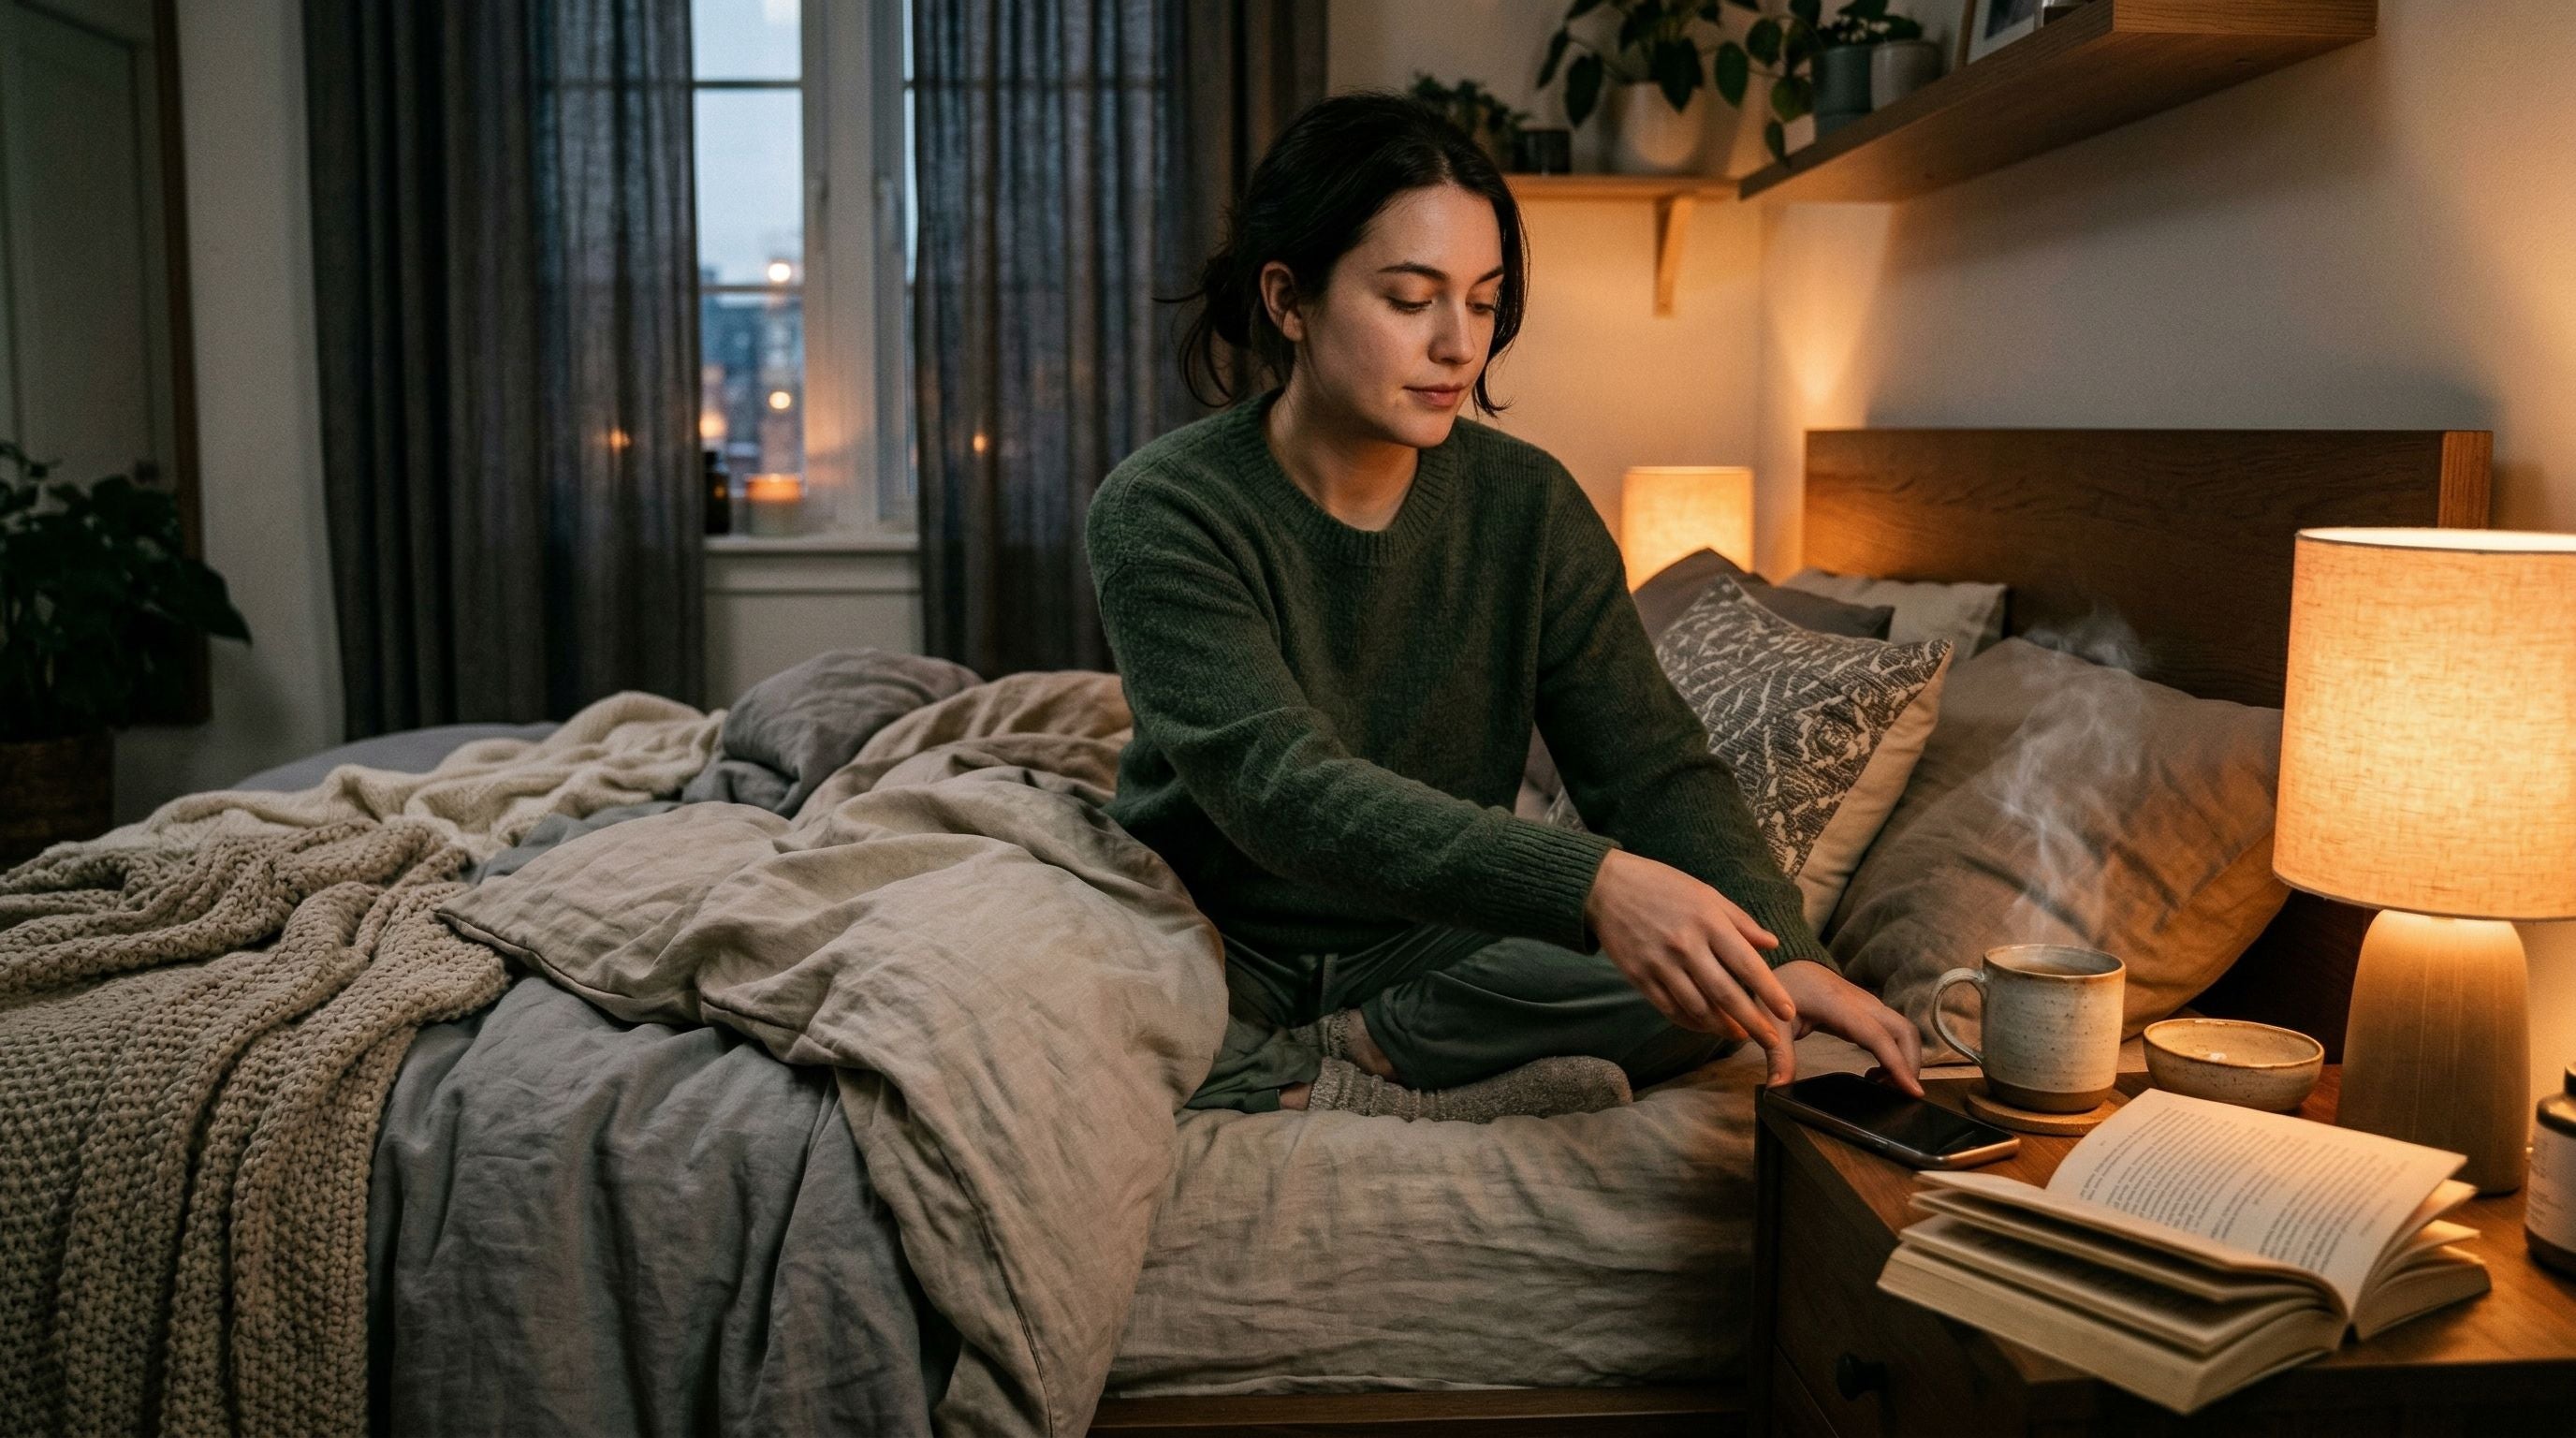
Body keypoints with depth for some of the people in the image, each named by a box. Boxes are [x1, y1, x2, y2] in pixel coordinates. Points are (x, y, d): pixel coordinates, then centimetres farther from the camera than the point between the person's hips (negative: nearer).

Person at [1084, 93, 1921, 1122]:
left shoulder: (1529, 506, -4)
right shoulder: (1160, 513, -17)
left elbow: (1654, 767, -9)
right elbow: (1279, 787, -31)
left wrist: (1783, 955, -29)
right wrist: (1588, 880, -43)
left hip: (1439, 955, 4)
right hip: (1215, 951, -3)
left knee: (1710, 965, -23)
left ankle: (1304, 1069, -19)